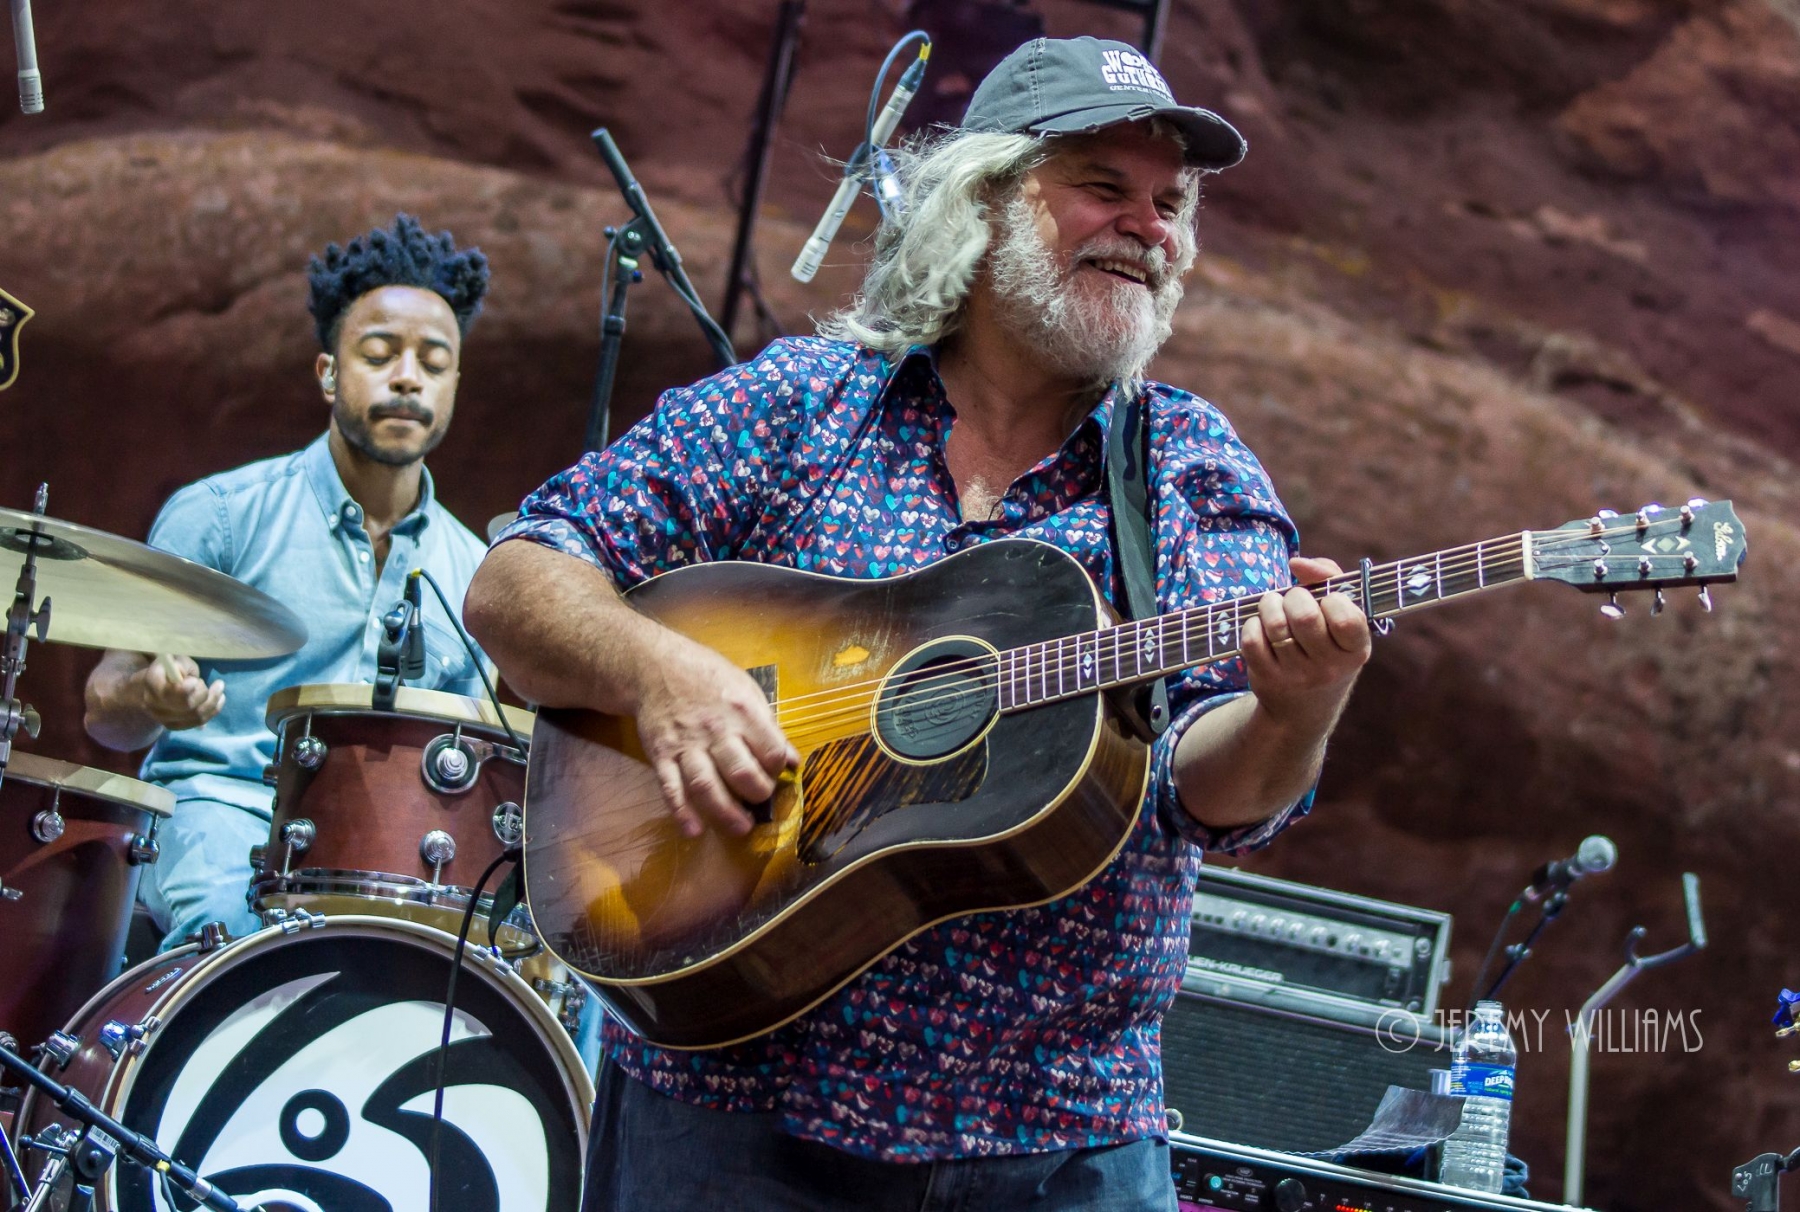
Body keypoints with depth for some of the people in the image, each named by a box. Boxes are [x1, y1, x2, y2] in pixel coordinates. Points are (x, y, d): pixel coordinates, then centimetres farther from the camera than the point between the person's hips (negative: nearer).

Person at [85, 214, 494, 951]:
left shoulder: (471, 574, 13)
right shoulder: (219, 515, 1)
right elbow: (106, 709, 1)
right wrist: (153, 699, -23)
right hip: (219, 812, -4)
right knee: (246, 925, -38)